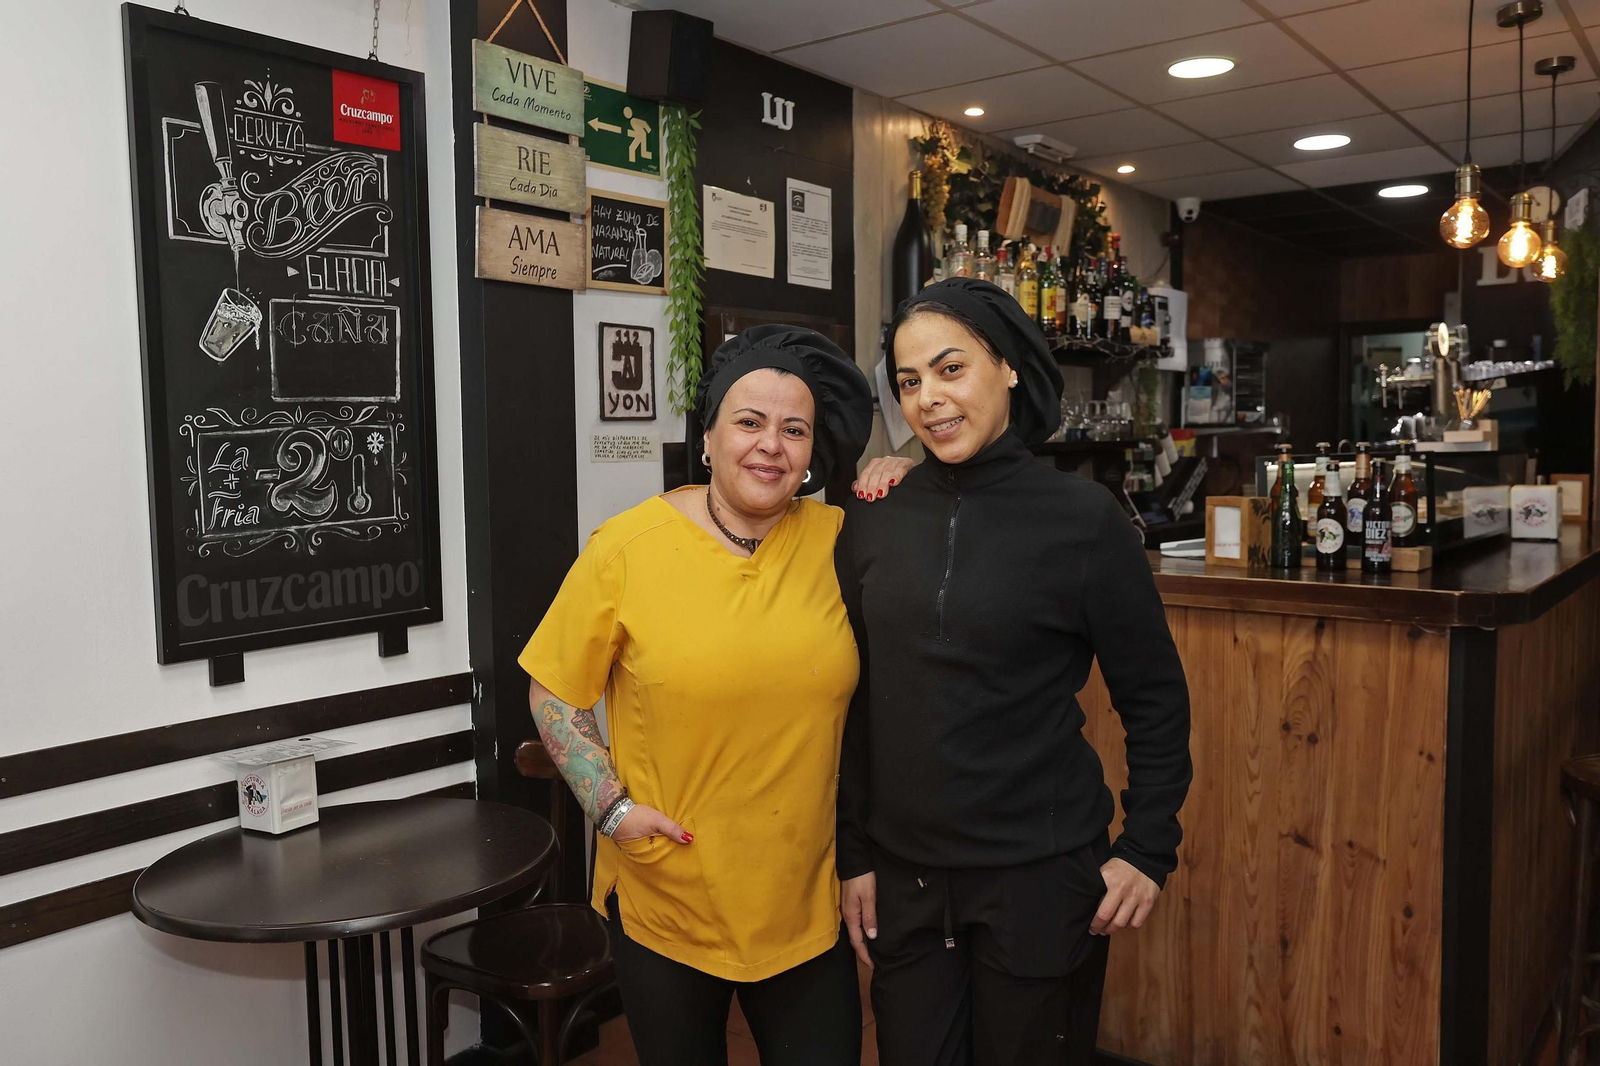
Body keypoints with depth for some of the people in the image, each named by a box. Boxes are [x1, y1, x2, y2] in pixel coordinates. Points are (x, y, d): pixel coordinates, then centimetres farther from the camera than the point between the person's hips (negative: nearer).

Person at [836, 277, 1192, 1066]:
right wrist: (853, 853, 5)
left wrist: (1149, 848, -6)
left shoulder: (1083, 519, -10)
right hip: (901, 876, 3)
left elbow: (1155, 701, -2)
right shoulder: (873, 520, -1)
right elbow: (854, 701, 5)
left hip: (1040, 875, -2)